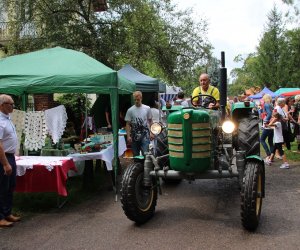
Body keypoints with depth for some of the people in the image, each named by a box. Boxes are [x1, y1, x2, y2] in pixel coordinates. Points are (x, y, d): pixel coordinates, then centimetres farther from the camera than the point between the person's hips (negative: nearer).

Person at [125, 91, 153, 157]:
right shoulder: (130, 110, 0)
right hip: (134, 136, 1)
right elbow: (128, 124, 1)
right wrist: (128, 136, -6)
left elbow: (150, 121, 9)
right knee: (135, 155, 10)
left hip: (145, 135, -1)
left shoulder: (147, 108, 2)